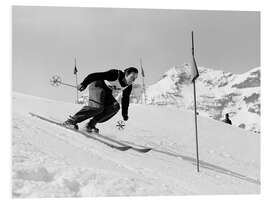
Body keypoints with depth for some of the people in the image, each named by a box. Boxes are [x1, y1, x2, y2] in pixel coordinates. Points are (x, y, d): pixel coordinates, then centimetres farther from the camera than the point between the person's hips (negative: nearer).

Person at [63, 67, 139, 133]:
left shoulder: (128, 86, -6)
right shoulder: (115, 74, -28)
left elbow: (125, 99, 11)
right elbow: (94, 76, -31)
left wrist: (124, 113, 13)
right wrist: (84, 84, -41)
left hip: (107, 93, 8)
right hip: (97, 86, -8)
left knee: (115, 107, -17)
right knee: (97, 107, -29)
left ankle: (91, 125, -15)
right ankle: (71, 121, -23)